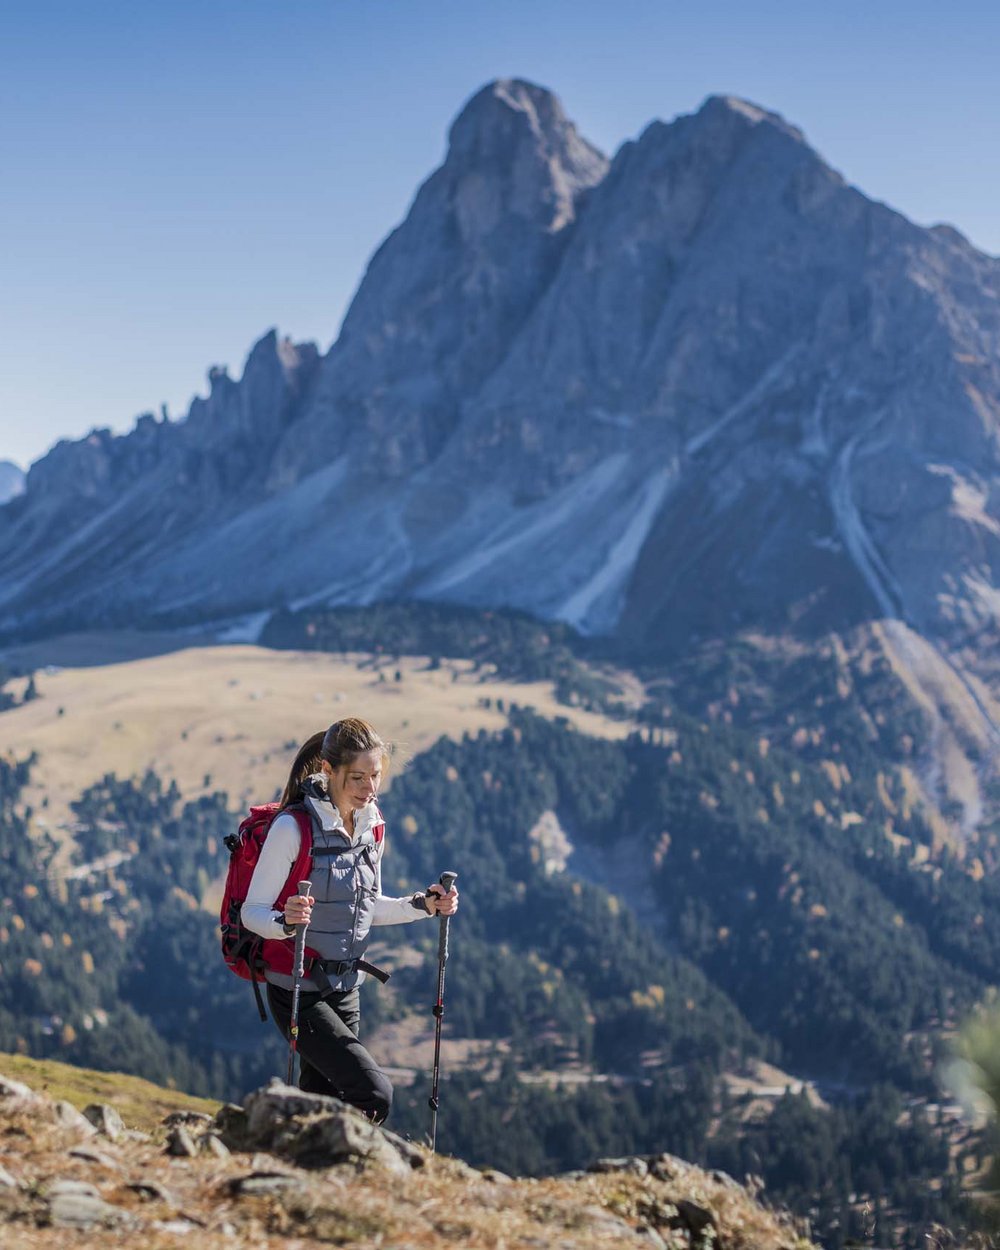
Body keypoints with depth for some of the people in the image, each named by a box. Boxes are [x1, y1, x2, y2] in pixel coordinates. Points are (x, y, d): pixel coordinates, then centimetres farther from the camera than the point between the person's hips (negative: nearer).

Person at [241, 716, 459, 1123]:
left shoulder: (372, 827, 4)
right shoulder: (293, 827, -18)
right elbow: (252, 911, -16)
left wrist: (423, 905, 2)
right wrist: (286, 921, -37)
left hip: (344, 988, 7)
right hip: (298, 991, -7)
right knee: (374, 1094, -17)